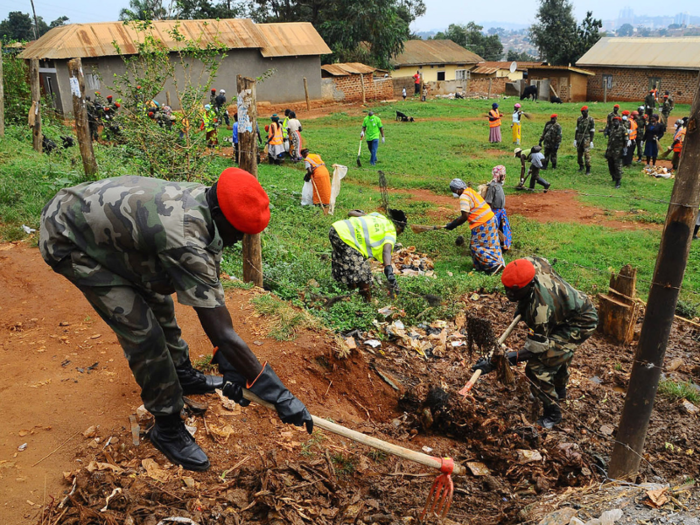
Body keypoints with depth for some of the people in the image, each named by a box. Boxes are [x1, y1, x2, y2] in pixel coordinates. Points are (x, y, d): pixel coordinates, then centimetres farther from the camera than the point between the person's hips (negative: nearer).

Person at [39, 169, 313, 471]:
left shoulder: (201, 201, -12)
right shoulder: (186, 241, -39)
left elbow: (212, 294, -8)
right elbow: (223, 334, -37)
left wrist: (229, 367, -6)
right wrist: (279, 395, -29)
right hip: (66, 240, -9)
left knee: (157, 300, 18)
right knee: (142, 331, -12)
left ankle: (183, 375, 42)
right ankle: (167, 429, 7)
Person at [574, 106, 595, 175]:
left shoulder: (591, 120, -6)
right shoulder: (579, 119, 8)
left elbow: (592, 131, -7)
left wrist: (591, 141, -12)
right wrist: (575, 140, 7)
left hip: (586, 139, -5)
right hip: (579, 139, 5)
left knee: (587, 154, -10)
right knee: (579, 154, 8)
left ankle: (588, 170, -7)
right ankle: (581, 166, 28)